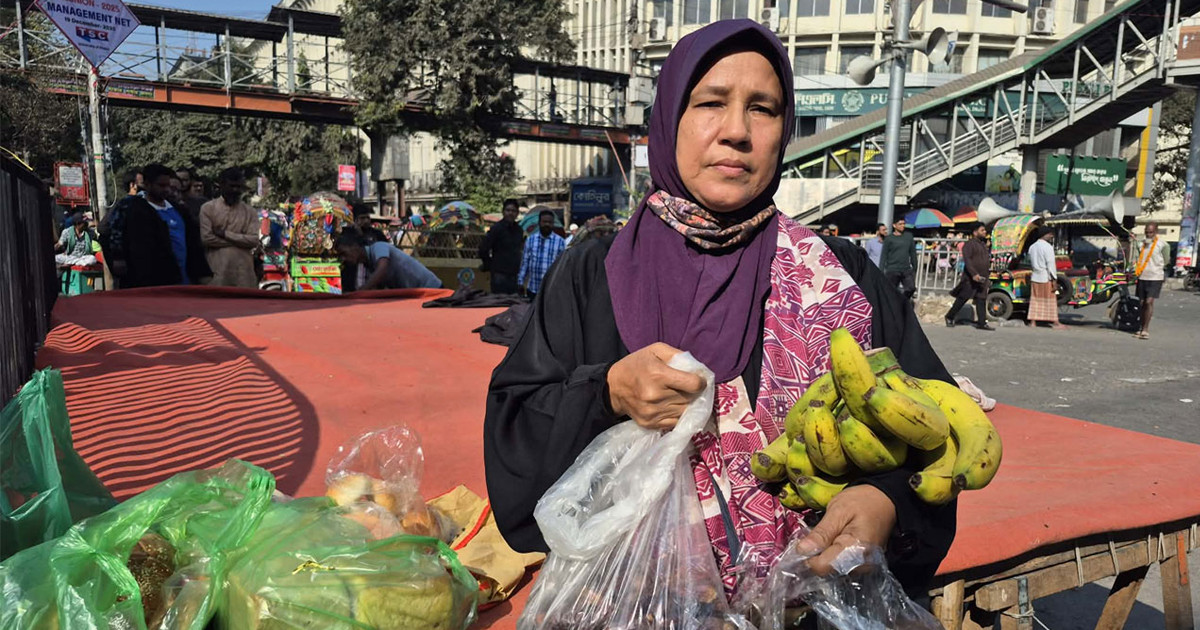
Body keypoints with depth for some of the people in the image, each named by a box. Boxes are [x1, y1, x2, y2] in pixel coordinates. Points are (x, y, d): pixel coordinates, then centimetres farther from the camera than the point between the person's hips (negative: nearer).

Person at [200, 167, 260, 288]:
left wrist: (225, 233, -8)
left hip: (243, 272, 2)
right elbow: (206, 237, -7)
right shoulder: (208, 208, 5)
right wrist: (240, 241, -7)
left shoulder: (250, 211, 9)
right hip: (217, 271, -2)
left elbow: (254, 240, -4)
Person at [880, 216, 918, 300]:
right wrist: (881, 272, -7)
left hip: (907, 270, 2)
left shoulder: (909, 236, 9)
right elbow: (884, 256, -1)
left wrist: (914, 268, 12)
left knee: (911, 288, -11)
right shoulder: (889, 239, 0)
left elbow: (913, 253, 13)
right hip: (892, 271, -2)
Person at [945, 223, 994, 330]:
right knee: (962, 298, -2)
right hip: (970, 278, -8)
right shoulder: (970, 244, -7)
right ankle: (949, 317, 11)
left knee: (981, 300, 2)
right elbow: (967, 260, -18)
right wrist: (974, 274, -28)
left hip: (982, 278, 8)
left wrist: (987, 277, 20)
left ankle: (982, 323, 1)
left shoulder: (984, 245, 20)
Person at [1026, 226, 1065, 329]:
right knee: (1050, 300, 1)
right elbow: (1051, 264, -15)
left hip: (1035, 277, 6)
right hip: (1046, 277, -6)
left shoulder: (1032, 247, 11)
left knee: (1035, 300, 9)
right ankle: (1055, 323, 6)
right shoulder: (1047, 247, -12)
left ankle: (1032, 322, 8)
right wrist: (1054, 279, -13)